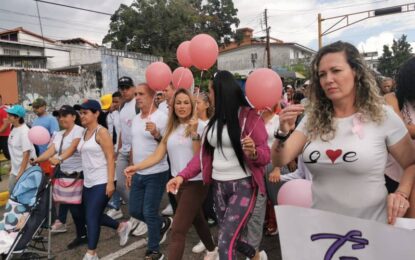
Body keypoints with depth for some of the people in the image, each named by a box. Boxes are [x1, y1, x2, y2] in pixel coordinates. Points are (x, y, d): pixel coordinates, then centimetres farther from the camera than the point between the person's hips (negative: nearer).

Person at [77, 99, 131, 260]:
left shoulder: (101, 132, -11)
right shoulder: (84, 133, 11)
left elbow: (110, 158, -16)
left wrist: (110, 182, -22)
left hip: (102, 182, -8)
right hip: (88, 182, 8)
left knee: (91, 217, -5)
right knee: (94, 216, 13)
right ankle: (122, 227, 34)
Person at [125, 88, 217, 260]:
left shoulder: (199, 126, -8)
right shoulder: (171, 129, 8)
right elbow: (158, 155, 2)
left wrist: (194, 133, -24)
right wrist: (136, 167, -9)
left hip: (195, 183, -6)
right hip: (178, 182, 6)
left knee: (178, 230, -11)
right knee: (196, 220, 24)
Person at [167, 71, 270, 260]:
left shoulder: (249, 116, -10)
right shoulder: (214, 119, 11)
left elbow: (266, 155, -10)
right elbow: (204, 153, 10)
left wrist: (253, 153, -33)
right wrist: (182, 176, 0)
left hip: (243, 185, -7)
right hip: (218, 186, 7)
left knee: (225, 243, -13)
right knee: (231, 238, 17)